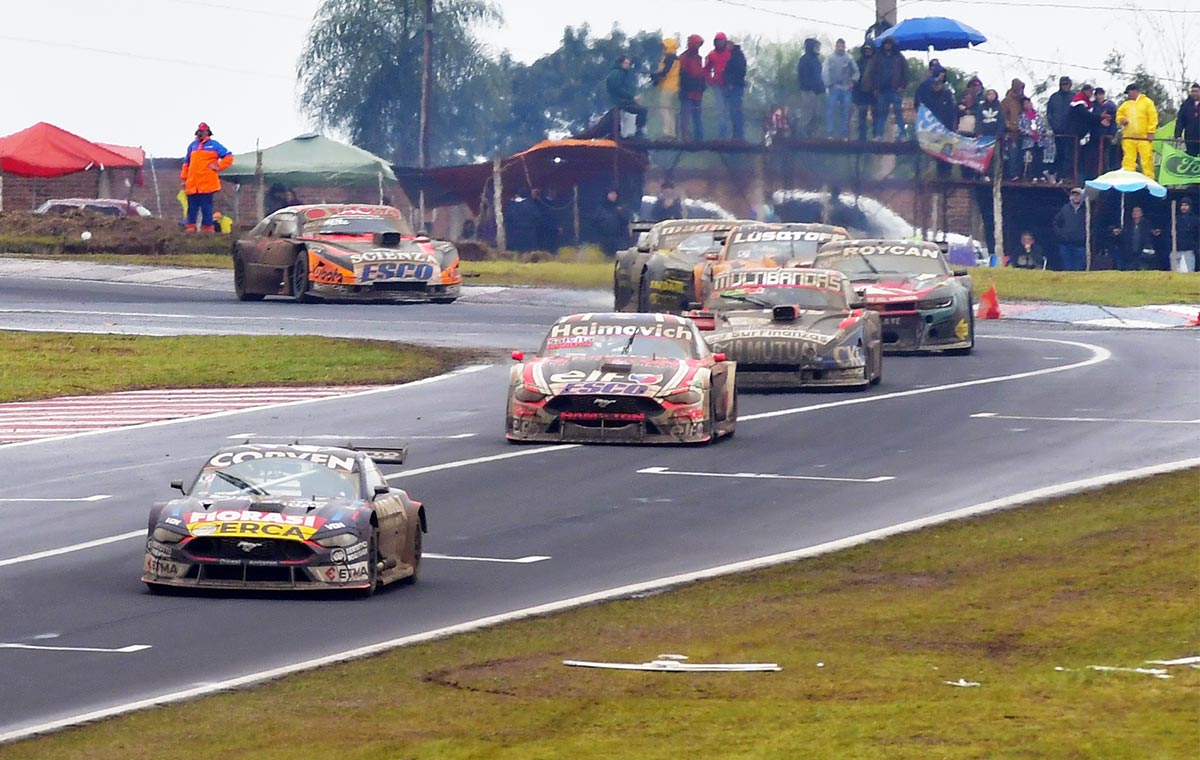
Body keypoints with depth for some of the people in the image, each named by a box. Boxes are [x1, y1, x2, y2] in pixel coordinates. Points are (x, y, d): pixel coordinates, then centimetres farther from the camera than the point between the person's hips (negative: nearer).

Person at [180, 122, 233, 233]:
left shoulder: (213, 145, 2)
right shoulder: (193, 145, 15)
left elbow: (228, 157, 2)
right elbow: (186, 163, 20)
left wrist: (218, 167, -6)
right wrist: (183, 178, 15)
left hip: (207, 185, -4)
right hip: (192, 185, 4)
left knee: (206, 208, -4)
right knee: (192, 207, 4)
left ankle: (208, 228, 0)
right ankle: (190, 228, 8)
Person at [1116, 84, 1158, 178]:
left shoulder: (1147, 102, 2)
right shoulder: (1126, 104, 17)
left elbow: (1153, 118, -3)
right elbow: (1119, 114, 25)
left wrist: (1150, 132, -9)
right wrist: (1121, 120, 1)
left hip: (1144, 137, -5)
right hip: (1129, 138, 5)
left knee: (1147, 159, -6)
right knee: (1128, 160, 1)